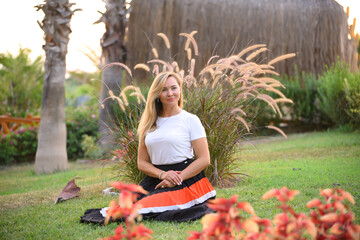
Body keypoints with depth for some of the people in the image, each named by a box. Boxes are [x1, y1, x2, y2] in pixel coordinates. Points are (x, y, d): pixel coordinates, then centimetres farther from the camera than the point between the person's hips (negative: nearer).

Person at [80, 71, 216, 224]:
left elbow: (204, 159, -3)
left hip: (186, 179, -4)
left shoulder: (190, 120, 3)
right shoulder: (149, 123, 14)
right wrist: (162, 174, -10)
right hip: (155, 178, 4)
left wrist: (176, 180, -14)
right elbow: (142, 162, 11)